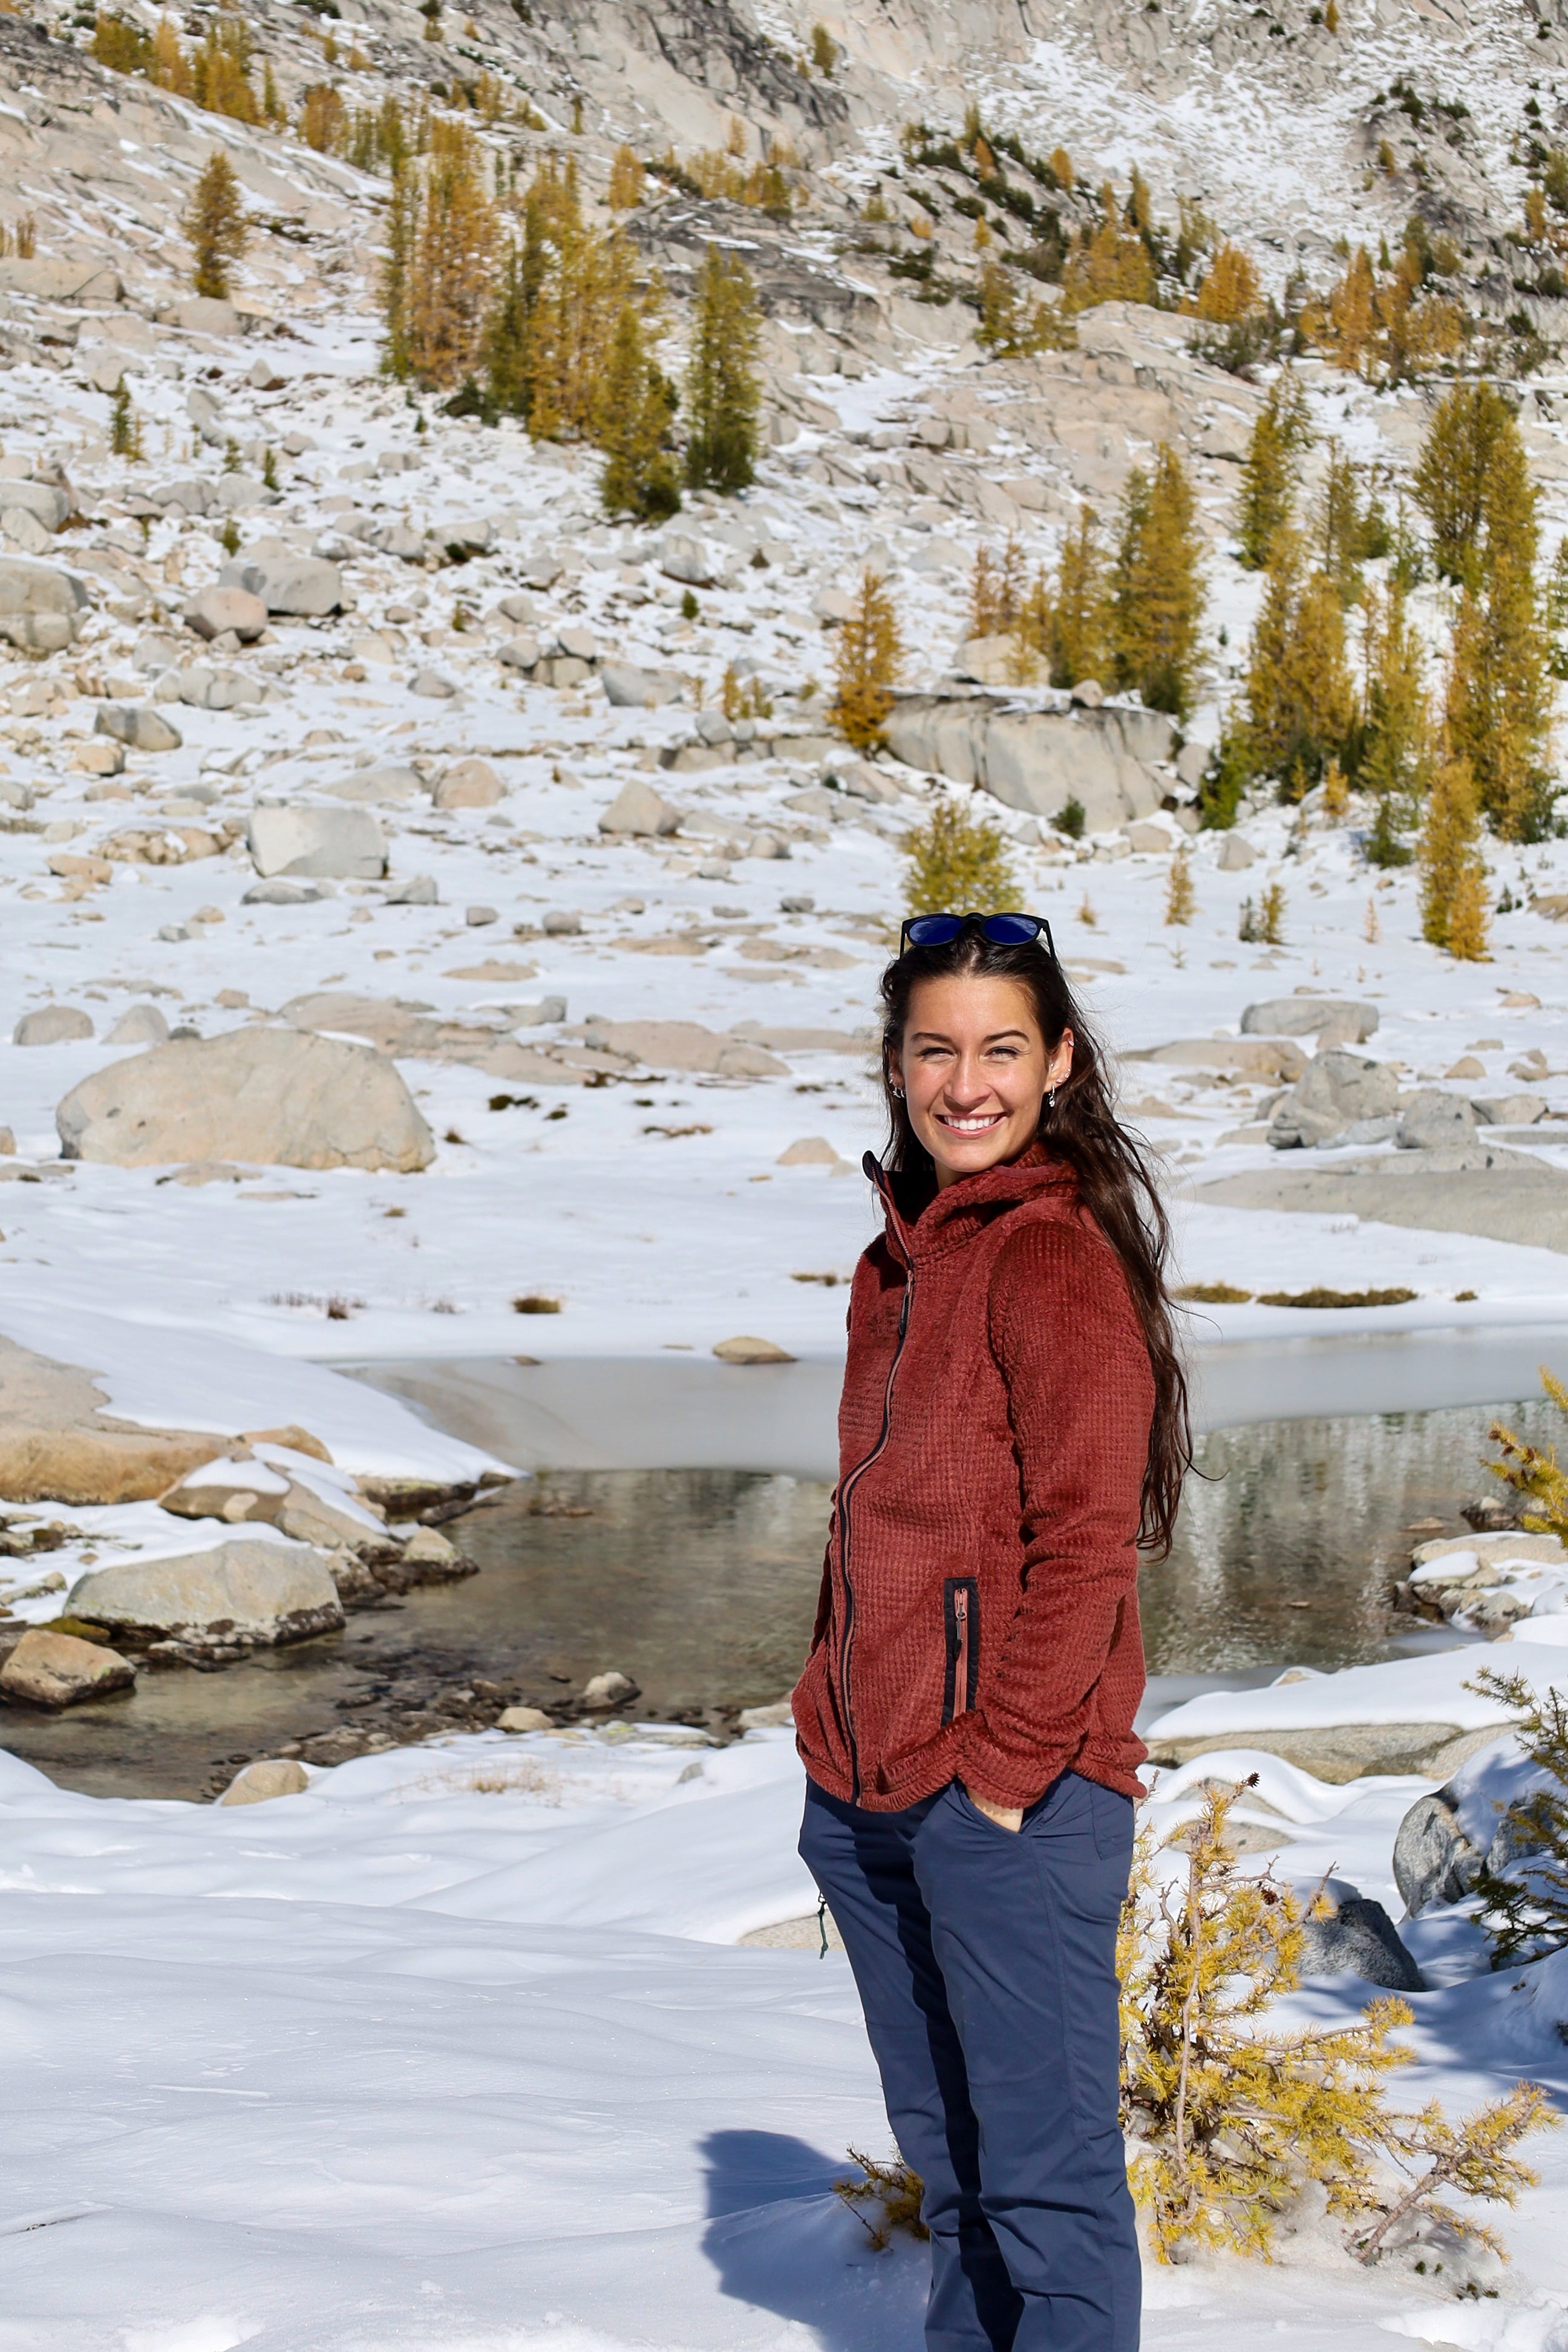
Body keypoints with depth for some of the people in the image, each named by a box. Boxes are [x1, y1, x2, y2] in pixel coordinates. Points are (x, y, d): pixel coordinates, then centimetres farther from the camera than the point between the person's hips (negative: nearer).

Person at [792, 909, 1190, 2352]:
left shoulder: (1061, 1255, -12)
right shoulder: (900, 1260, 13)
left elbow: (1082, 1541, -16)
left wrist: (1006, 1763, -15)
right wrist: (839, 1737, 13)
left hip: (1013, 1796, -8)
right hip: (868, 1794, 8)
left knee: (1044, 2166, -2)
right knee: (944, 2152, 18)